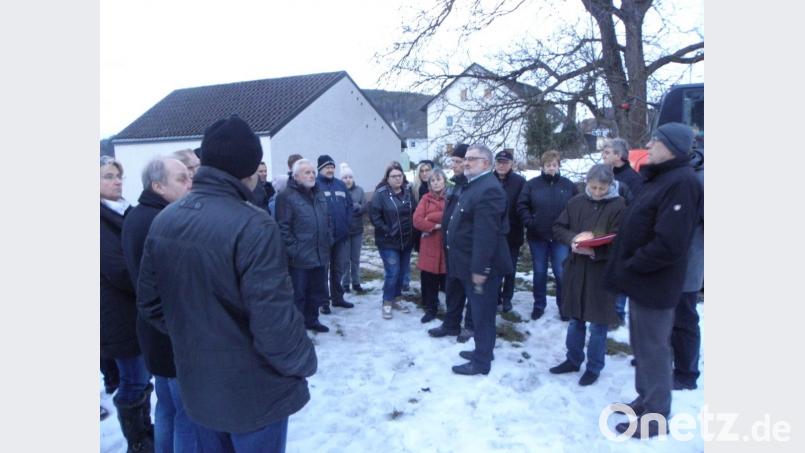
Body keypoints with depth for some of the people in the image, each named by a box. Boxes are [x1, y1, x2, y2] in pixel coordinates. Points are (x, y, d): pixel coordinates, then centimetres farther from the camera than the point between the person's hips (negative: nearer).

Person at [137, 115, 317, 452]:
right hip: (253, 391, -6)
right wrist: (304, 362, -9)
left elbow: (149, 303, 5)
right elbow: (274, 321, -27)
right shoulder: (254, 226, -26)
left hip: (197, 383, 7)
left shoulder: (163, 220, -2)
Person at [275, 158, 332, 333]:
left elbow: (326, 220, 22)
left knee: (317, 290, 16)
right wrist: (293, 249, -18)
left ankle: (311, 319, 32)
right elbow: (283, 227, -15)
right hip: (299, 257, -7)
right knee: (298, 293, 3)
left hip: (320, 255, 7)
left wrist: (328, 241, 13)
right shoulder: (286, 196, -10)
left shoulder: (318, 194, 14)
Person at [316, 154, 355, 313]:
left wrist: (347, 223, 2)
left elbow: (349, 205, 14)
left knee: (340, 267, 14)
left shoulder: (341, 185, 11)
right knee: (323, 269, 4)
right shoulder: (315, 185, -8)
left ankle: (337, 297, 28)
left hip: (342, 235, 6)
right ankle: (324, 301, 14)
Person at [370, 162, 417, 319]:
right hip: (389, 242, -5)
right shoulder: (381, 194, -11)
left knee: (401, 272, 13)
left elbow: (415, 211, 14)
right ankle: (387, 304, 11)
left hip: (407, 240, 5)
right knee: (392, 273, -6)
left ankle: (396, 300, 29)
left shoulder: (408, 192, 5)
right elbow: (374, 215, -15)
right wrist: (386, 231, -16)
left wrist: (413, 229, 5)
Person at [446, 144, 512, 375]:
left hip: (482, 266, -10)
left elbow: (486, 234, -26)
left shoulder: (488, 189, -21)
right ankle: (482, 350, 35)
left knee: (482, 313, 2)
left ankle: (481, 362, 14)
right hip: (472, 264, 10)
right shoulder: (473, 185, 15)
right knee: (479, 311, 21)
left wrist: (479, 268, -26)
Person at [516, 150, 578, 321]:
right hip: (537, 236, 1)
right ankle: (539, 305, 24)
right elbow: (521, 205, 0)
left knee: (561, 273, 2)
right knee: (539, 272, 11)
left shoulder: (569, 185, 1)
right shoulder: (532, 184, -1)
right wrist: (529, 223, -10)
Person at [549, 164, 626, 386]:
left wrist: (595, 251, -28)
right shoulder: (576, 202, 2)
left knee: (598, 323, 8)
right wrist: (573, 239, -14)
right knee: (575, 319, 16)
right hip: (576, 268, 4)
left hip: (602, 271, -3)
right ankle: (573, 360, 33)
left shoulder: (618, 206, -9)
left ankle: (594, 368, 24)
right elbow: (558, 228, 5)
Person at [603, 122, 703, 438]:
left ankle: (655, 416, 18)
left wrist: (631, 265, -16)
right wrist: (627, 265, 10)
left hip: (654, 285, -10)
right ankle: (646, 399, 36)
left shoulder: (681, 183, -20)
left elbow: (669, 244, -27)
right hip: (642, 281, 10)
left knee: (653, 350, 3)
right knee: (642, 345, 20)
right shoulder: (659, 178, 12)